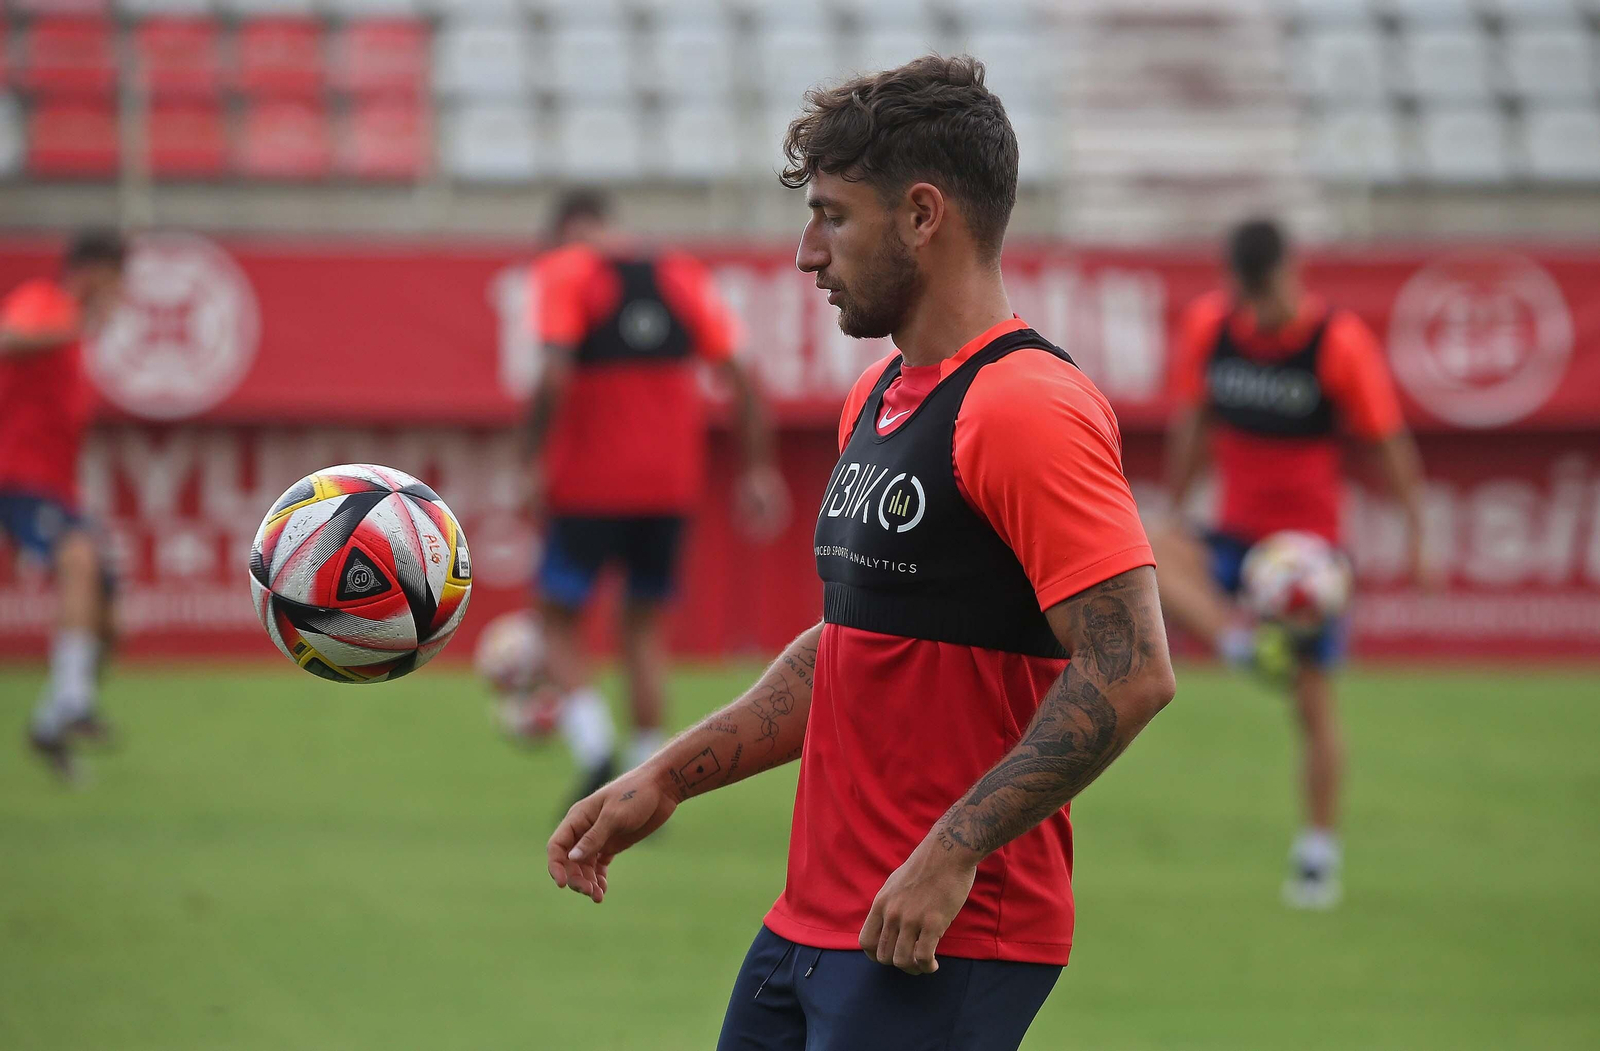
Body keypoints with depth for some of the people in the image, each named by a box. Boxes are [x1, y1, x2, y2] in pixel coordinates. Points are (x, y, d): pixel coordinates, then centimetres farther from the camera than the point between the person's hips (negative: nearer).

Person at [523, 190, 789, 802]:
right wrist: (758, 470, 9)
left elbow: (555, 377, -18)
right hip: (670, 483, 4)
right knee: (643, 624, 17)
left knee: (560, 619, 9)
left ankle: (595, 754, -14)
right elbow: (739, 377, 5)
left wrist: (537, 462, -11)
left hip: (589, 483, -4)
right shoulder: (682, 276, 10)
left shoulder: (564, 273, -4)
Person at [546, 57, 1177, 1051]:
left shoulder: (1025, 410, -16)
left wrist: (950, 855, -23)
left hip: (947, 943, -9)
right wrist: (667, 778, 18)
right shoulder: (876, 401, 15)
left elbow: (1130, 674, -22)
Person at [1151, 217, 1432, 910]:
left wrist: (1417, 536, -10)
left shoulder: (1340, 342, -14)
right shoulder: (1208, 327, -4)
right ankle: (1242, 643, -42)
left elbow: (1390, 442, -7)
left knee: (1313, 700, -2)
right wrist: (1175, 512, 13)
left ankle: (1319, 853, 10)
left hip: (1309, 541, -3)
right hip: (1235, 533, 3)